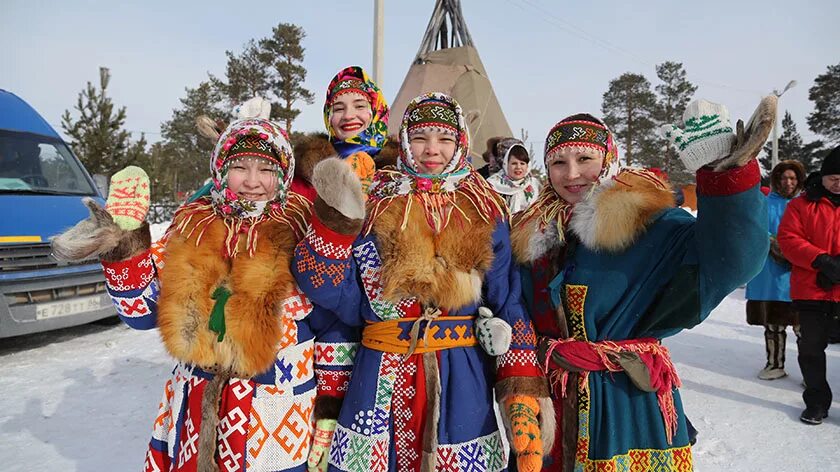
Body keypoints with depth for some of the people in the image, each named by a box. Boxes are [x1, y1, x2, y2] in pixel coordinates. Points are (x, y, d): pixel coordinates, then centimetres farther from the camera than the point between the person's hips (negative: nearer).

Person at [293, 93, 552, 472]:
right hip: (382, 380, 1)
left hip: (462, 383, 0)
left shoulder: (485, 215, 2)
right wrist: (336, 224, -11)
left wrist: (523, 389, -7)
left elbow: (507, 305, 2)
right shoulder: (374, 208, 2)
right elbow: (348, 304, -2)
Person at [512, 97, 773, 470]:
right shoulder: (535, 233, 3)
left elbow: (728, 260, -27)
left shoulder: (645, 221, -10)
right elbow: (521, 316, 13)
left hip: (630, 402, -3)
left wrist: (725, 171, -38)